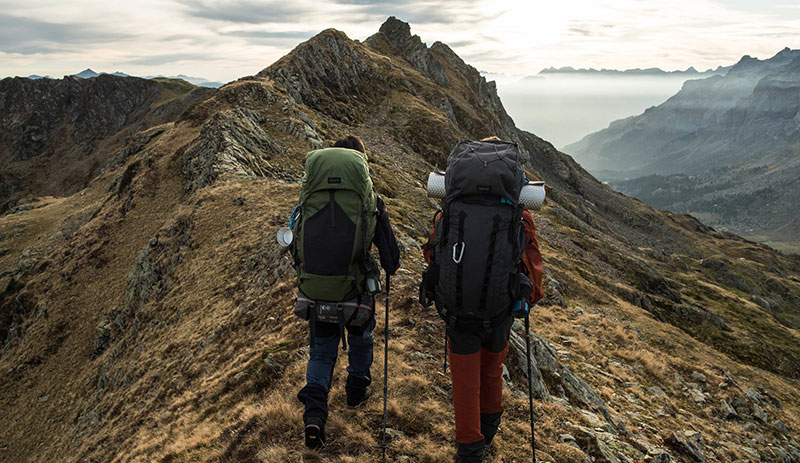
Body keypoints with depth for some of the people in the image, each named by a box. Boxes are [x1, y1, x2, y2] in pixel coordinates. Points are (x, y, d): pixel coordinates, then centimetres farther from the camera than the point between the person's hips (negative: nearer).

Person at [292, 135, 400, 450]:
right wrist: (391, 267, 21)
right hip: (356, 292, -1)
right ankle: (357, 390, 45)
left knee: (321, 350, 17)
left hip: (316, 292, 1)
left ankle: (314, 414, 2)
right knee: (360, 340, 27)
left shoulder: (309, 199, -2)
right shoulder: (369, 200, -8)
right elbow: (387, 244, 0)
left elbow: (295, 247, 8)